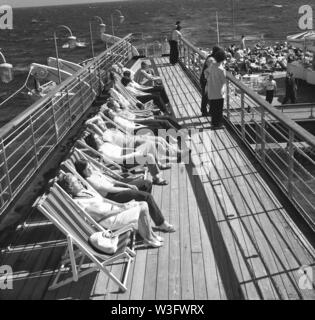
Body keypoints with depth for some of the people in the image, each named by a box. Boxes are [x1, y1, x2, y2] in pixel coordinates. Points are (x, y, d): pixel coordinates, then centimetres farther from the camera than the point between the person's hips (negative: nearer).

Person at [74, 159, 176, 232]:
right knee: (147, 197, -17)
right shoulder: (88, 180, -17)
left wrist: (127, 185, 7)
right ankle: (161, 223, -3)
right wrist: (126, 189, -14)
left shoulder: (94, 171, 11)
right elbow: (107, 189, -19)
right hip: (112, 196, -10)